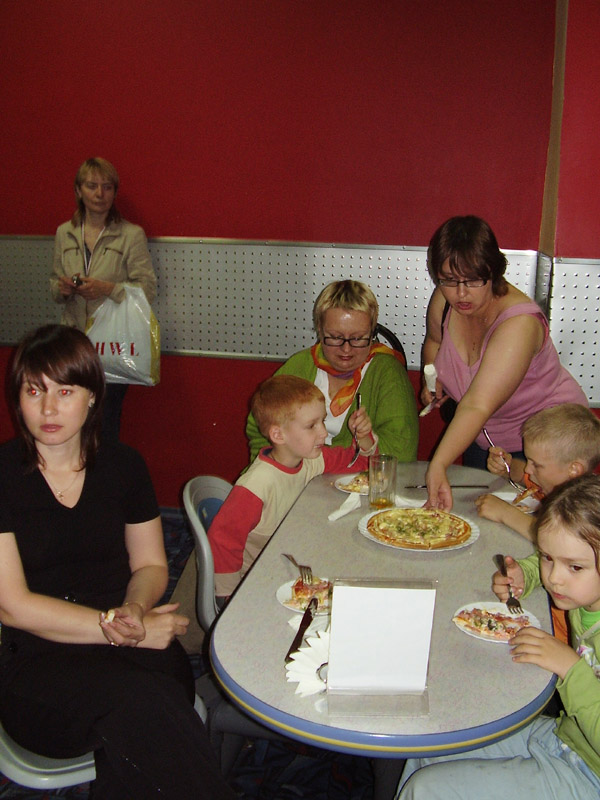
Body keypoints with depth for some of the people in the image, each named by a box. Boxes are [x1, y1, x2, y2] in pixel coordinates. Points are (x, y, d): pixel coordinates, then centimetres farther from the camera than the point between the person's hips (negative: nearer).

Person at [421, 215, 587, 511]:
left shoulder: (519, 324, -35)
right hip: (483, 439, 6)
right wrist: (433, 378, -9)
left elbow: (477, 407, -45)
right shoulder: (444, 301, -14)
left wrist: (438, 466, -55)